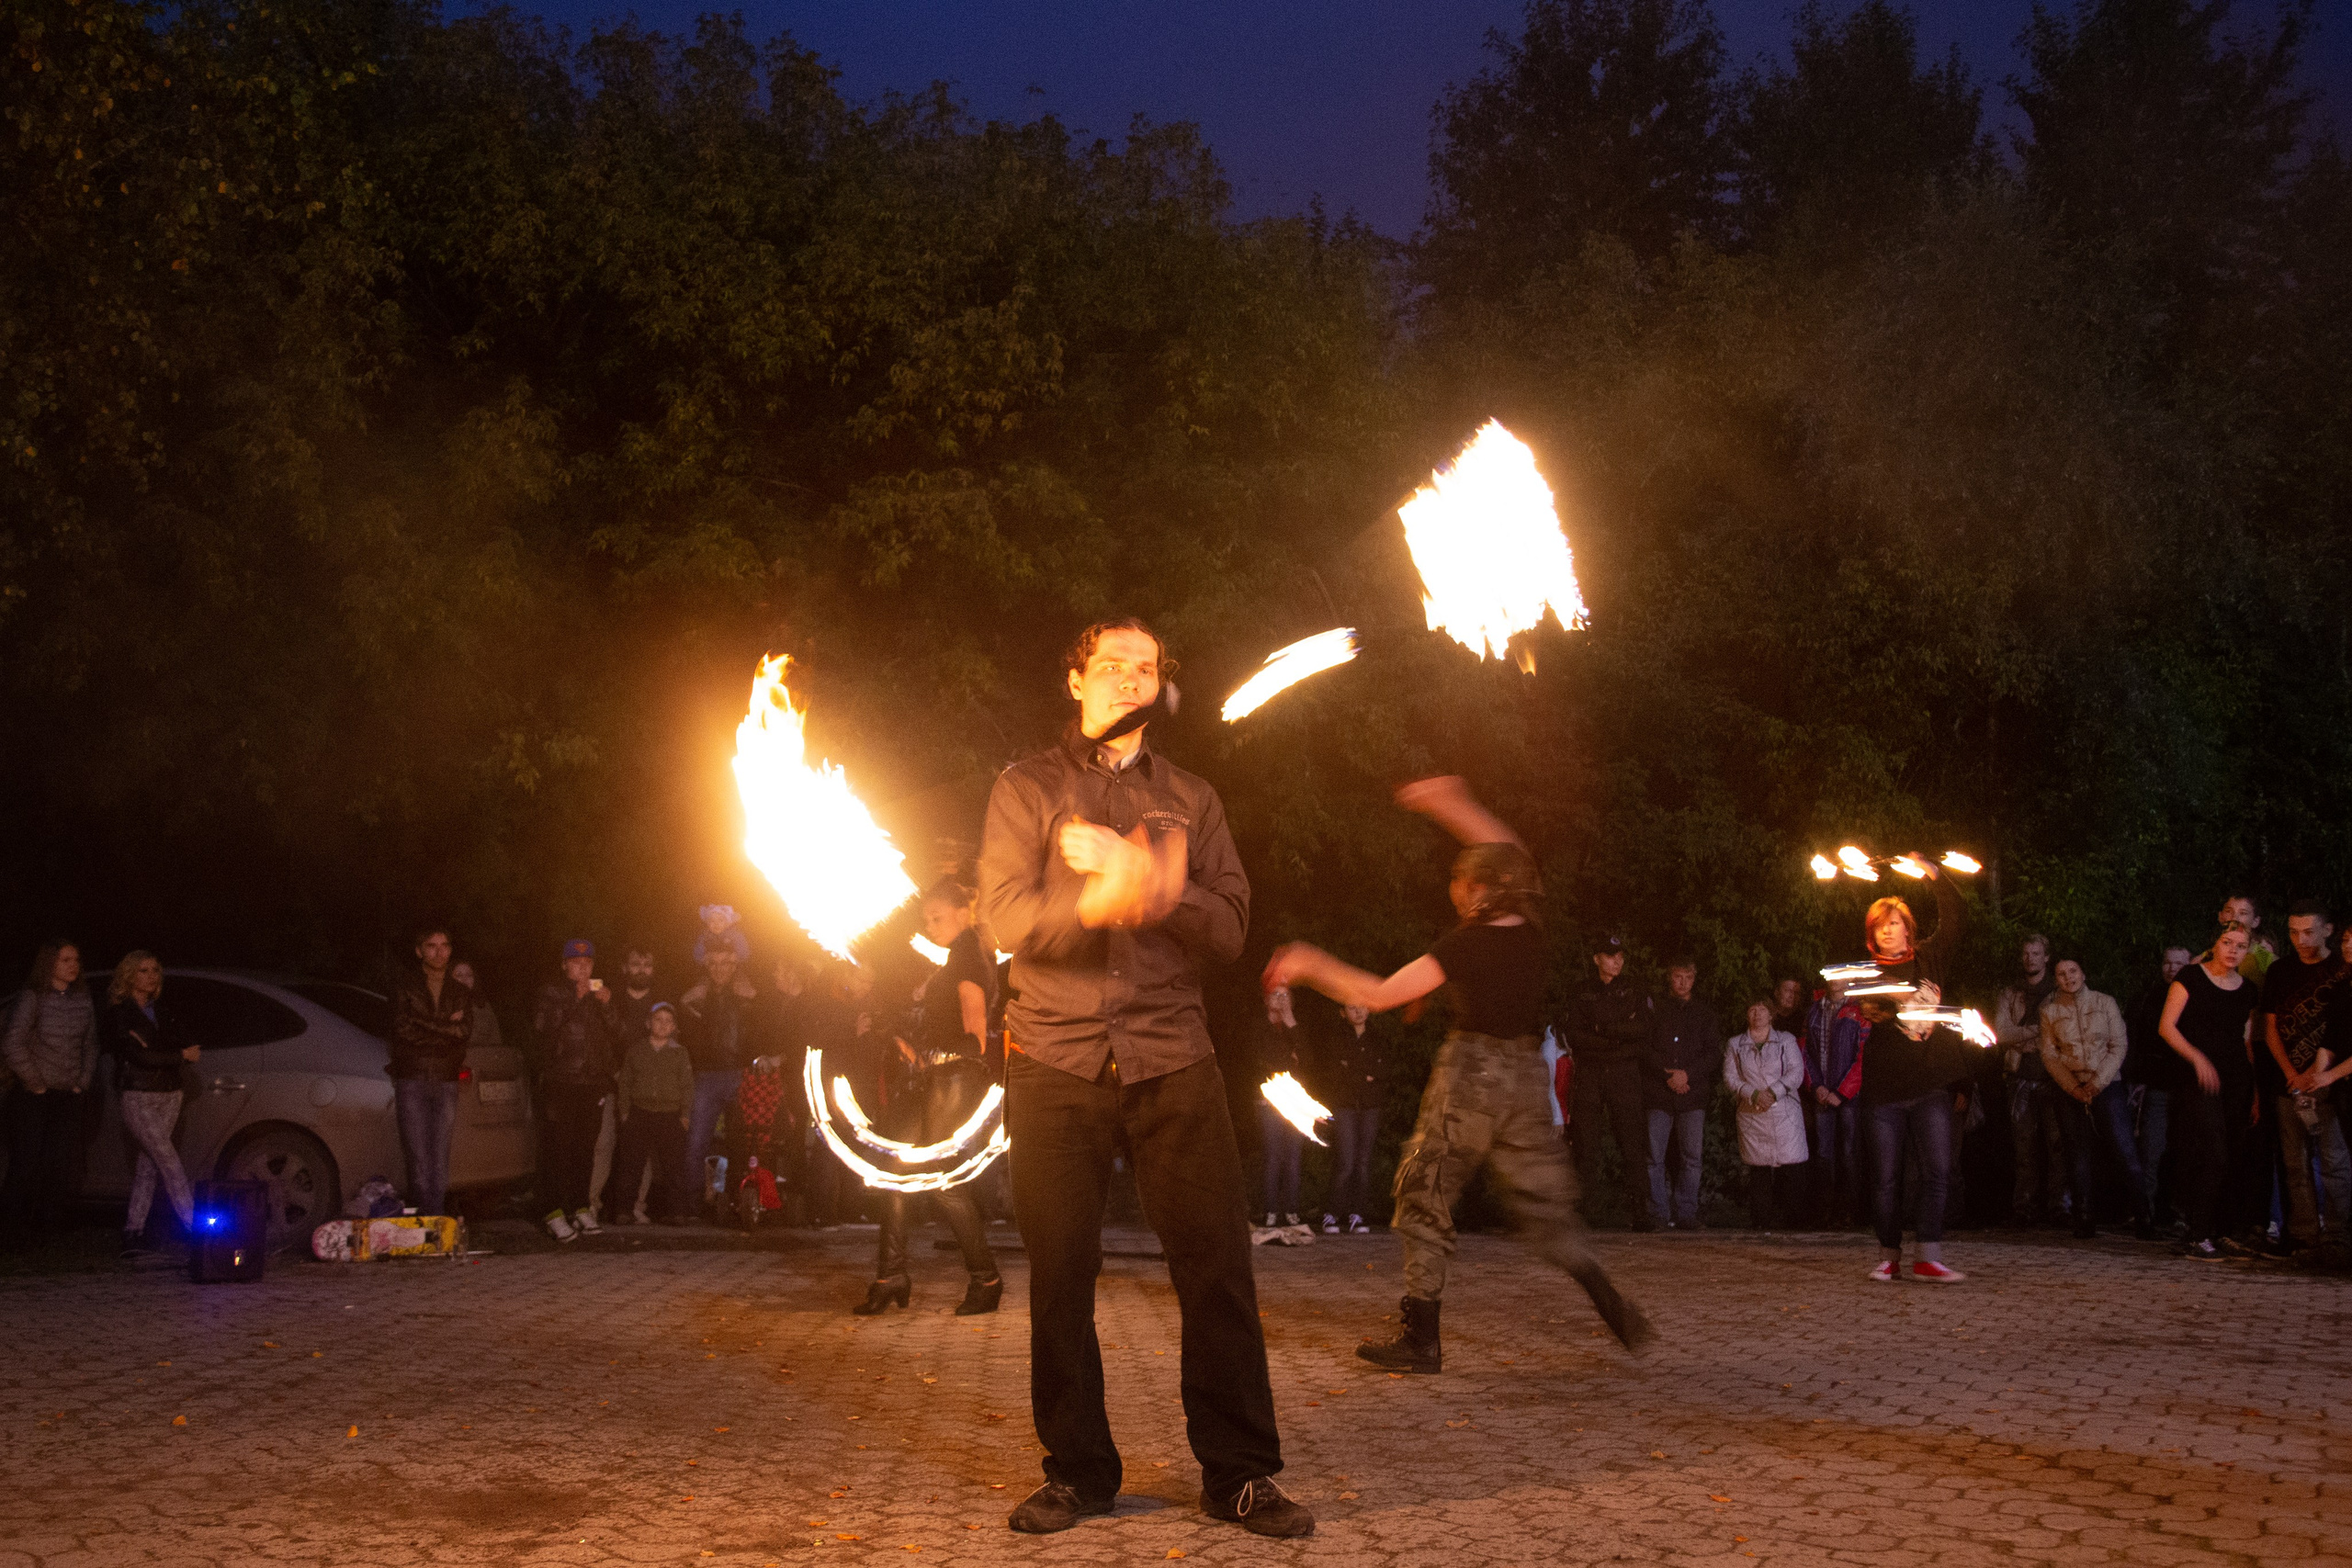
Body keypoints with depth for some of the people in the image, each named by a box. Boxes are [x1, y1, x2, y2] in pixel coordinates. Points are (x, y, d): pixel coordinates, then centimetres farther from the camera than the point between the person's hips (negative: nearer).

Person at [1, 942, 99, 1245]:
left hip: (68, 1096, 5)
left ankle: (50, 1228, 10)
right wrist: (35, 1083, -11)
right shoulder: (33, 997, -8)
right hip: (32, 1097, -4)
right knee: (27, 1166, -5)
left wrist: (83, 1082, 7)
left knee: (63, 1165, 0)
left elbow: (90, 1046, 17)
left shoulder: (82, 1000, 8)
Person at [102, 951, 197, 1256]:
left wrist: (155, 1053, -10)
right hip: (138, 1097, -6)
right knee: (170, 1165, -13)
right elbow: (139, 1056, -13)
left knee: (148, 1167, 3)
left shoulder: (157, 1016, 19)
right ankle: (194, 1228, -18)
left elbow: (188, 1047, 9)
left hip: (168, 1096, 6)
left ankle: (133, 1234, 5)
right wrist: (180, 1056, -5)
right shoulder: (119, 1014, -2)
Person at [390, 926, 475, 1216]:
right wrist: (446, 1028, -4)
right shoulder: (404, 983, 6)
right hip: (412, 1081, -3)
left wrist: (425, 1026, -6)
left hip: (445, 1083, 3)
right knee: (419, 1163, -8)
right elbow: (403, 1029, -7)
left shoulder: (460, 992, 15)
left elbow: (465, 1034, 1)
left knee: (440, 1164, 1)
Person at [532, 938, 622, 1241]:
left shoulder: (599, 996, 20)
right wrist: (573, 999, -13)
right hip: (559, 1083, -4)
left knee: (585, 1149, 3)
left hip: (592, 1083, 4)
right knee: (558, 1148, -10)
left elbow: (615, 1039, 14)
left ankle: (581, 1208, 11)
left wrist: (607, 1007, 0)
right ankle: (556, 1213, -12)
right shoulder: (551, 993, 7)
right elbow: (541, 1025, -10)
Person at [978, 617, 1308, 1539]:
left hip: (1173, 1060, 2)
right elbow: (1006, 913, -5)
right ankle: (1077, 1472, 14)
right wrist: (1097, 902, -23)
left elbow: (1228, 927, 6)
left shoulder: (1190, 800, 17)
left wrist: (1152, 883, -13)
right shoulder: (1026, 789, 10)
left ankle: (1238, 1474, 5)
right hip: (1055, 1061, -1)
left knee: (1217, 1268, -4)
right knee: (1060, 1274, 1)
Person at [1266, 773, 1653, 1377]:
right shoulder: (1529, 934, 2)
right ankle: (1612, 1305, -4)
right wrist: (1452, 805, 23)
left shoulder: (1462, 947, -13)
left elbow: (1378, 995, -12)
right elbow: (1509, 855, 19)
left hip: (1468, 1078, -5)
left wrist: (1311, 965, -3)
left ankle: (1421, 1339, 6)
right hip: (1526, 1079, 6)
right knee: (1545, 1205, 13)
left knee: (1425, 1202, 6)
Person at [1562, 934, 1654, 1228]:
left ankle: (1642, 1211, -8)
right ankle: (1583, 1211, -2)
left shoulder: (1635, 994, 13)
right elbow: (1573, 1035, 1)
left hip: (1624, 1074, -1)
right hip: (1590, 1074, 1)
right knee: (1587, 1145, -3)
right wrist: (1620, 1037, -8)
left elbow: (1646, 1025, -4)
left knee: (1632, 1143, -8)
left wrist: (1604, 1029, -8)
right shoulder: (1582, 997, 14)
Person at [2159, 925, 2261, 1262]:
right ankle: (2200, 1238, -10)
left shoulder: (2248, 990, 13)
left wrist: (2255, 1092, 14)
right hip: (2200, 1080, -6)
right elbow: (2166, 1026, -7)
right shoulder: (2192, 978, -3)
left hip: (2237, 1081, 6)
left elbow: (2247, 1041, 17)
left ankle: (2221, 1233, 15)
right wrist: (2197, 1058, -18)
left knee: (2233, 1160, 5)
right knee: (2213, 1155, -14)